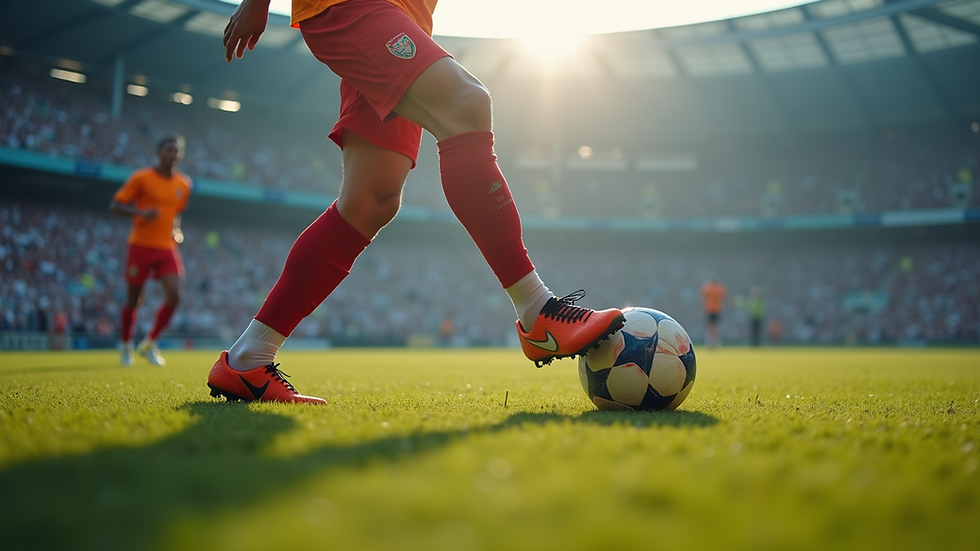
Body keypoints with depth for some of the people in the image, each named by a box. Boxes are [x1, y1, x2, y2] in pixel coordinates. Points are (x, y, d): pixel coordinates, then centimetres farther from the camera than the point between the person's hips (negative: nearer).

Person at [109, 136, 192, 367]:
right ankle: (125, 346, 26)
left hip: (167, 247, 4)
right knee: (133, 300, 4)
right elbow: (115, 205, -7)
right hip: (141, 246, -4)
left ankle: (149, 343, 6)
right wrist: (141, 213, -23)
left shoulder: (184, 184, 8)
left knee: (174, 295, -12)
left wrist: (177, 230, 6)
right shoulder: (141, 178, -6)